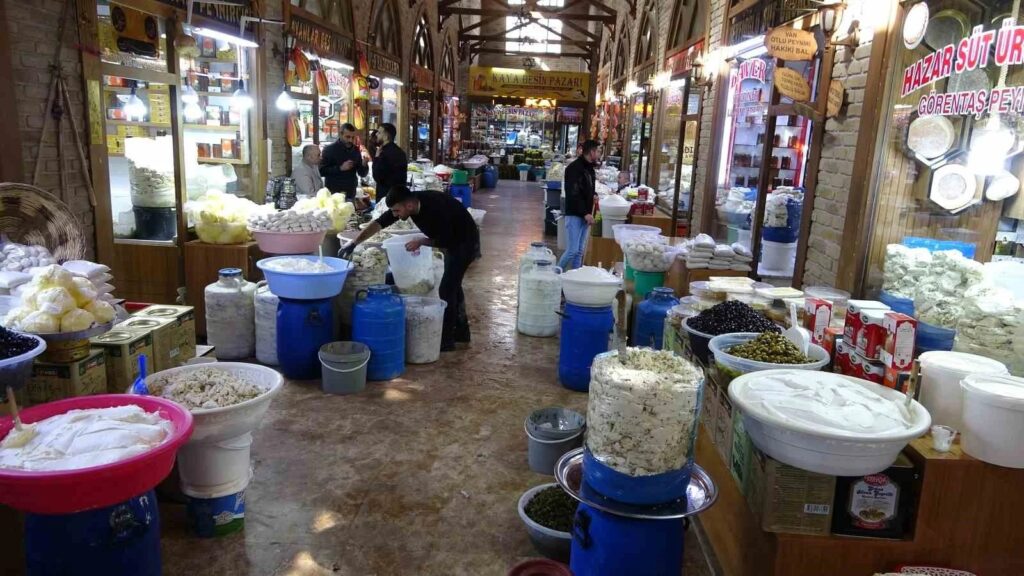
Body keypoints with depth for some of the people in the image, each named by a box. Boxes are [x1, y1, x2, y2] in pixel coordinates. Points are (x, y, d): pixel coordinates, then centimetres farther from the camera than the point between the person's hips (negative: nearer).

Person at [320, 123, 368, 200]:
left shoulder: (356, 150, 8)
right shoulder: (329, 149, -5)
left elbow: (362, 173, 9)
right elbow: (321, 171, -11)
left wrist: (364, 165, -12)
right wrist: (340, 168, -20)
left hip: (351, 195, 4)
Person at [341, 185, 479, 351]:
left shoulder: (436, 207, -36)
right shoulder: (408, 201, -13)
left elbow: (448, 241, -27)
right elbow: (380, 222, -10)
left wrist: (422, 241, -23)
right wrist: (354, 243, -15)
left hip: (465, 241, -9)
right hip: (451, 240, 9)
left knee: (446, 289, -9)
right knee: (452, 285, 17)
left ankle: (446, 339, 0)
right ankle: (461, 331, 30)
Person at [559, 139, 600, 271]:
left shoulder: (589, 168, 15)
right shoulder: (575, 167, -13)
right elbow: (573, 194, -20)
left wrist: (594, 194, 6)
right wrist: (585, 213, -21)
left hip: (584, 215, 9)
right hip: (574, 214, -9)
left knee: (579, 251, 9)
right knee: (572, 251, -10)